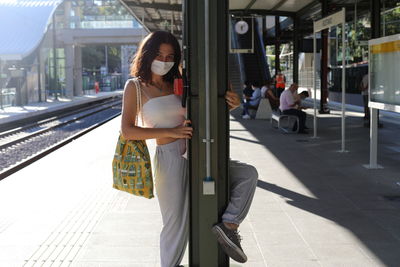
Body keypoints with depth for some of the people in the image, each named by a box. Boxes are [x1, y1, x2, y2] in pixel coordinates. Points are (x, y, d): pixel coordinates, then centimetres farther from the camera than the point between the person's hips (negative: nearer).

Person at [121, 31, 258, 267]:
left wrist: (232, 104, -7)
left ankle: (229, 225, -3)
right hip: (169, 158, -6)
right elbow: (127, 131, -11)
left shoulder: (176, 84, 9)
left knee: (248, 174, 1)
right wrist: (171, 132, -17)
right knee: (177, 225, 2)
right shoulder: (135, 86, -3)